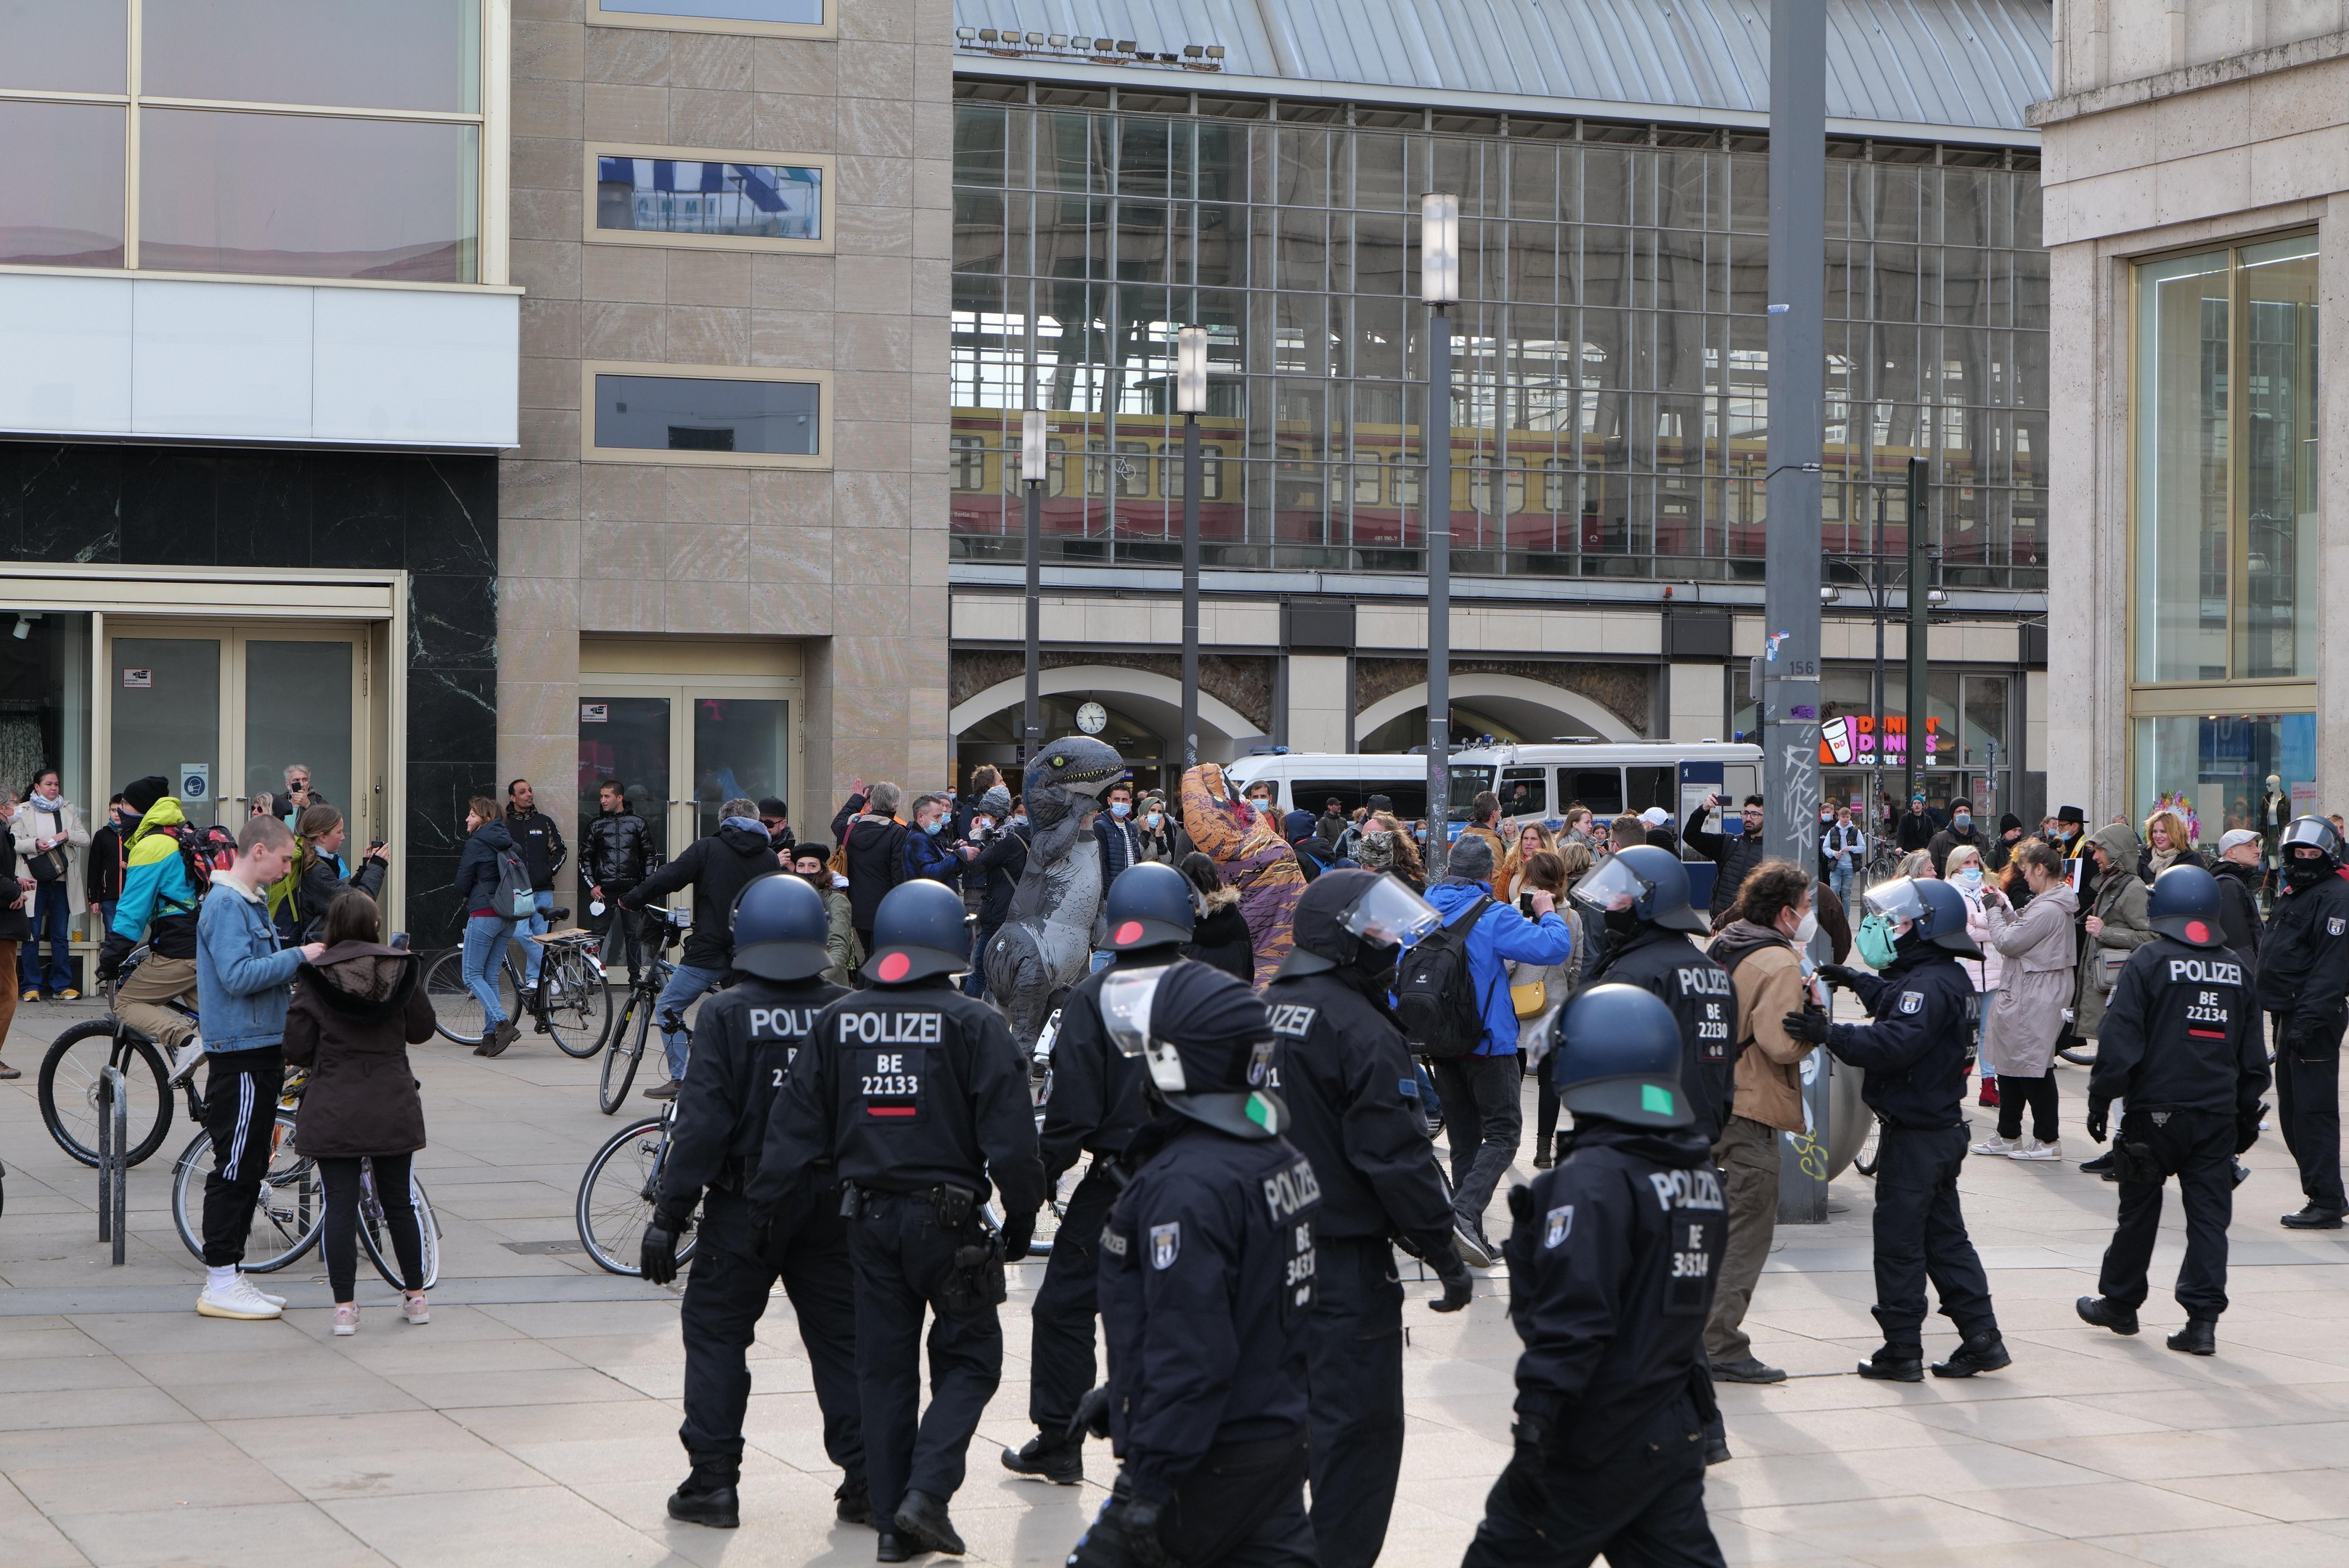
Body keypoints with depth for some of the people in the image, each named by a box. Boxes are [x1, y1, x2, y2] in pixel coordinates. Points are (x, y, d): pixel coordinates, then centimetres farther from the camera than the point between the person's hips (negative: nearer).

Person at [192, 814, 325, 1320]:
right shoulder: (227, 904, -14)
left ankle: (226, 1276, 19)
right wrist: (298, 956, -20)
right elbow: (237, 975, -25)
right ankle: (220, 1284, -1)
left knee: (251, 1165, 13)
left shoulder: (251, 902, 17)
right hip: (240, 1055, -10)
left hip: (260, 1051, 10)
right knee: (235, 1170, -6)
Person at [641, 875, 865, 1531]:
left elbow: (702, 1121, -14)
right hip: (832, 1201, 3)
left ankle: (713, 1480, 6)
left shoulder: (725, 1015, -10)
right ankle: (865, 1481, 11)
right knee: (842, 1336, 11)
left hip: (745, 1205, -3)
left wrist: (668, 1215, -9)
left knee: (716, 1333, 8)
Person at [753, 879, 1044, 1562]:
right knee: (969, 1358, 9)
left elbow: (794, 1127, 5)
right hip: (947, 1215, -4)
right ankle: (927, 1490, -8)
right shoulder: (973, 1024, -10)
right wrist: (1022, 1216, 0)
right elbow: (1010, 1137, -12)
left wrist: (768, 1205, 13)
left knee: (884, 1368, 11)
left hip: (869, 1216, 4)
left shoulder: (836, 1022, 3)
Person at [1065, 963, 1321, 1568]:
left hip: (1211, 1465, -9)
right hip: (1281, 1443, 9)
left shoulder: (1187, 1184, -22)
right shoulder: (1282, 1157, 8)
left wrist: (1151, 1483, -22)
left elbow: (1186, 1348, -25)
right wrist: (1122, 1395, 24)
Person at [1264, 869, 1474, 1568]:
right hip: (1345, 1259, -8)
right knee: (1358, 1425, -1)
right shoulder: (1364, 1032, -17)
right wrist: (1445, 1254, -10)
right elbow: (1397, 1157, -18)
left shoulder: (1265, 1010, 8)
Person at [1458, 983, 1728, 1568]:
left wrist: (1539, 1406, -24)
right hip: (1678, 1428, 8)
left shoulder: (1593, 1177, -19)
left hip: (1597, 1436, -8)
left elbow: (1574, 1309, -25)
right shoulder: (1701, 1176, 8)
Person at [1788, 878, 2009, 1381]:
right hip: (1943, 1127, 10)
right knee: (1945, 1236, 15)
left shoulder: (1928, 984, -20)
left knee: (1899, 1241, -2)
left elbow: (1896, 1042, -35)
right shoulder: (1951, 979, 12)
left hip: (1914, 1135, -10)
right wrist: (1859, 982, 34)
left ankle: (1902, 1350, 2)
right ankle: (1981, 1337, 15)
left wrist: (1832, 1034, -39)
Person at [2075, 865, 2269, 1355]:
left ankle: (2120, 1303, 24)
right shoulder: (2237, 970, 7)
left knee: (2139, 1211, 10)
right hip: (2218, 1114, 3)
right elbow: (2253, 1056, 13)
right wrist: (2247, 1116, 22)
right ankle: (2203, 1319, -1)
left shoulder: (2148, 961, -9)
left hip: (2155, 1111, -3)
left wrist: (2101, 1100, -2)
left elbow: (2120, 1039, -12)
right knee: (2209, 1215, 4)